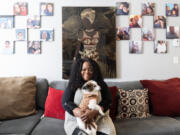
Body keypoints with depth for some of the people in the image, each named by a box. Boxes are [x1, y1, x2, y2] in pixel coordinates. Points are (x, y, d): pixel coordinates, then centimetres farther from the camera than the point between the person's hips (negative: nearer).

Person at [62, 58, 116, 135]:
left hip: (99, 119, 2)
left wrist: (94, 112, -23)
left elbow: (108, 101, -4)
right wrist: (82, 115, -21)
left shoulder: (101, 84, 7)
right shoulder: (73, 85, 4)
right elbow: (65, 102, -6)